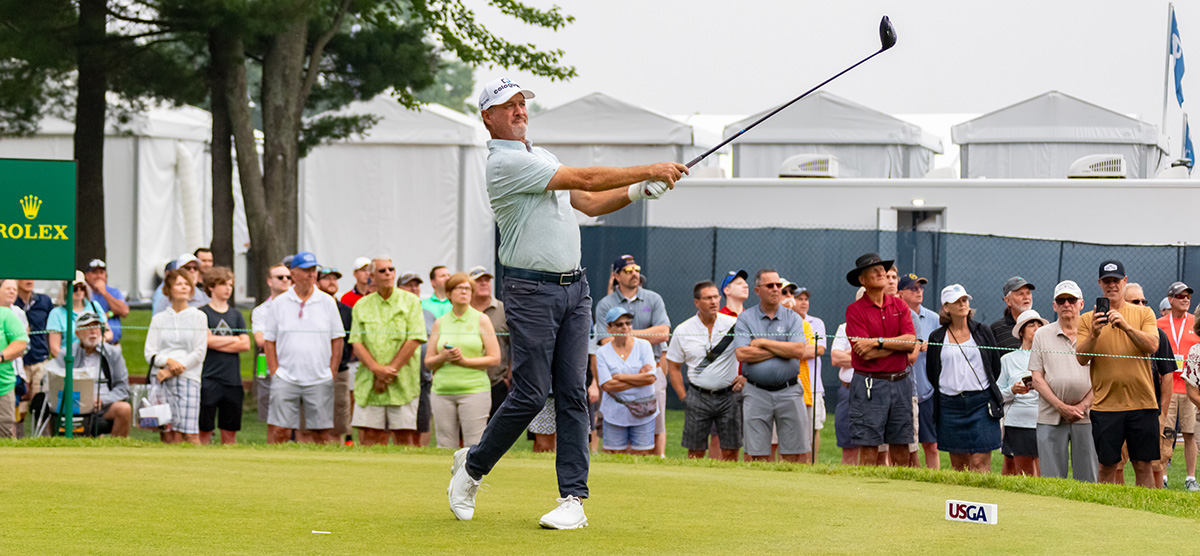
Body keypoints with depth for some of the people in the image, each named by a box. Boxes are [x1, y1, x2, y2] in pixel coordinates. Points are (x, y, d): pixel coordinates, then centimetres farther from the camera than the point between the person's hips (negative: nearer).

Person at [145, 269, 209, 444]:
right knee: (169, 434, -5)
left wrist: (172, 370, -8)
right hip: (162, 380, 2)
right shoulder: (159, 318, 14)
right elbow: (150, 353, 8)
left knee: (190, 433, -12)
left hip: (188, 377, -2)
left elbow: (199, 353, 1)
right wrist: (168, 361, -13)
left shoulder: (199, 317, 9)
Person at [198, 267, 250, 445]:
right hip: (209, 378, -4)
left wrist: (217, 343, -5)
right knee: (205, 430, -4)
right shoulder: (202, 313, 1)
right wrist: (234, 340, 0)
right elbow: (208, 340, -12)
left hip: (233, 379, 4)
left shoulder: (236, 315, 14)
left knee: (230, 431, 5)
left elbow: (245, 344, 4)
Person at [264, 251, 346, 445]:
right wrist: (275, 372, -2)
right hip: (286, 378, -1)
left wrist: (332, 373, 2)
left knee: (320, 432, 1)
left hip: (320, 380, 1)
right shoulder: (279, 303, 5)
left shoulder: (327, 302, 7)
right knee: (279, 431, -8)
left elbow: (337, 339, 9)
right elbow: (269, 341, 7)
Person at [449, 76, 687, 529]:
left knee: (573, 393, 0)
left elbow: (590, 203, 19)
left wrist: (641, 190, 3)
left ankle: (573, 499, -2)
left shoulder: (541, 157, 20)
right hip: (531, 291, -8)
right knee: (531, 393, -7)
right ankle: (473, 465, 15)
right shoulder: (506, 162, -12)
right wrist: (649, 170, -11)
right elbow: (585, 180, -15)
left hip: (574, 287, 8)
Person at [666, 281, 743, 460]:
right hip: (698, 396, 0)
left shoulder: (733, 324, -2)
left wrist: (746, 376, -2)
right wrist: (684, 397, 2)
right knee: (695, 452, 1)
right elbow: (673, 367, 8)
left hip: (728, 396, 0)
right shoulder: (682, 331, 1)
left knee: (730, 452, 0)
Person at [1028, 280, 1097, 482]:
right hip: (1050, 418, 0)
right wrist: (1061, 407, -8)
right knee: (1052, 480, -2)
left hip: (1086, 416, 0)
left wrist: (1083, 405, -8)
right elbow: (1037, 378, 4)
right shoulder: (1042, 335, 9)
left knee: (1088, 479, -1)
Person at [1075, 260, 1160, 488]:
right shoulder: (1088, 319, 8)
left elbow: (1152, 346, -7)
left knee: (1143, 465, 1)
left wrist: (1126, 326, -21)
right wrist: (1094, 334, -19)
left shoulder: (1144, 313, 9)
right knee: (1107, 466, 0)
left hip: (1141, 402, 0)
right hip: (1105, 404, 0)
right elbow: (1081, 358, -1)